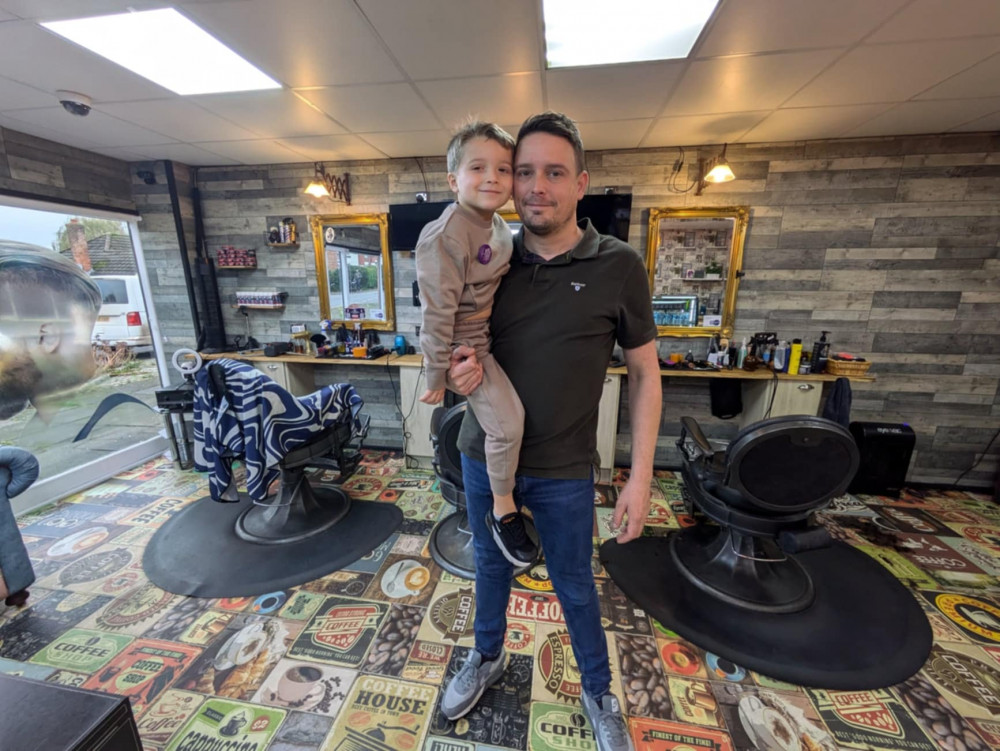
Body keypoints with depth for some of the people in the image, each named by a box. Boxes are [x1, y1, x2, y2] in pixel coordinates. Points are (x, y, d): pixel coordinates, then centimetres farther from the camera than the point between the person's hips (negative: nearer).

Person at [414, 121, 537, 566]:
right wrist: (437, 373, -19)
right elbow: (438, 310, -22)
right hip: (465, 342, -9)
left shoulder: (499, 226, 6)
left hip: (493, 333, 10)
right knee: (507, 417, -18)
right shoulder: (446, 235, -21)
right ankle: (503, 512, 5)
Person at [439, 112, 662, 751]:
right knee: (492, 564, 24)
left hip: (563, 470, -2)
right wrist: (458, 370, -17)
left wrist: (641, 476, -9)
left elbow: (645, 374, -5)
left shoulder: (619, 267, -9)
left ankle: (599, 695, 49)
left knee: (575, 586, 18)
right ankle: (488, 658, 55)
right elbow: (463, 345, 8)